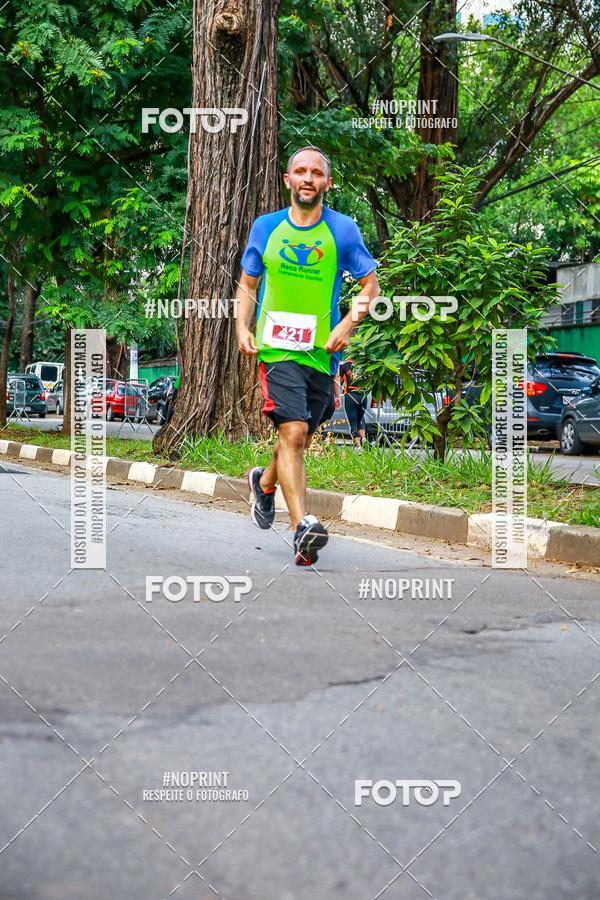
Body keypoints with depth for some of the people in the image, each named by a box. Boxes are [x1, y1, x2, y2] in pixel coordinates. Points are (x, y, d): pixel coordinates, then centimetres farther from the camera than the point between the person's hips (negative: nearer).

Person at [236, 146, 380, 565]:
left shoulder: (343, 229, 3)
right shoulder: (266, 227, 7)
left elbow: (370, 285, 8)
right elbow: (247, 284, 17)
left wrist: (347, 324, -7)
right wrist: (243, 327, 2)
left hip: (322, 353, 2)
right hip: (276, 348, -1)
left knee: (298, 439, 12)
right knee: (292, 433, -18)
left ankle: (265, 482, 44)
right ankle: (303, 527, -23)